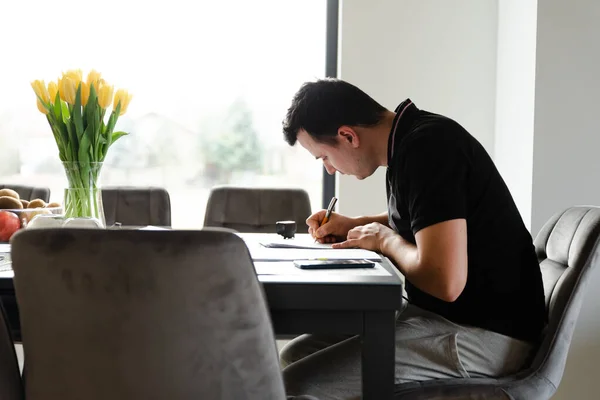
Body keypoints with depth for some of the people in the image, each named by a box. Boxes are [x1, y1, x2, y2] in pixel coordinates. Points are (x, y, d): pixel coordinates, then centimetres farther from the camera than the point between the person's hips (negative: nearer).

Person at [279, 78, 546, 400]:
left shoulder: (427, 148, -20)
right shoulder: (411, 140, 10)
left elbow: (445, 282, -29)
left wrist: (385, 239, -9)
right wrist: (353, 226, 17)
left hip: (482, 334, -10)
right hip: (445, 315, 10)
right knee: (295, 356, 8)